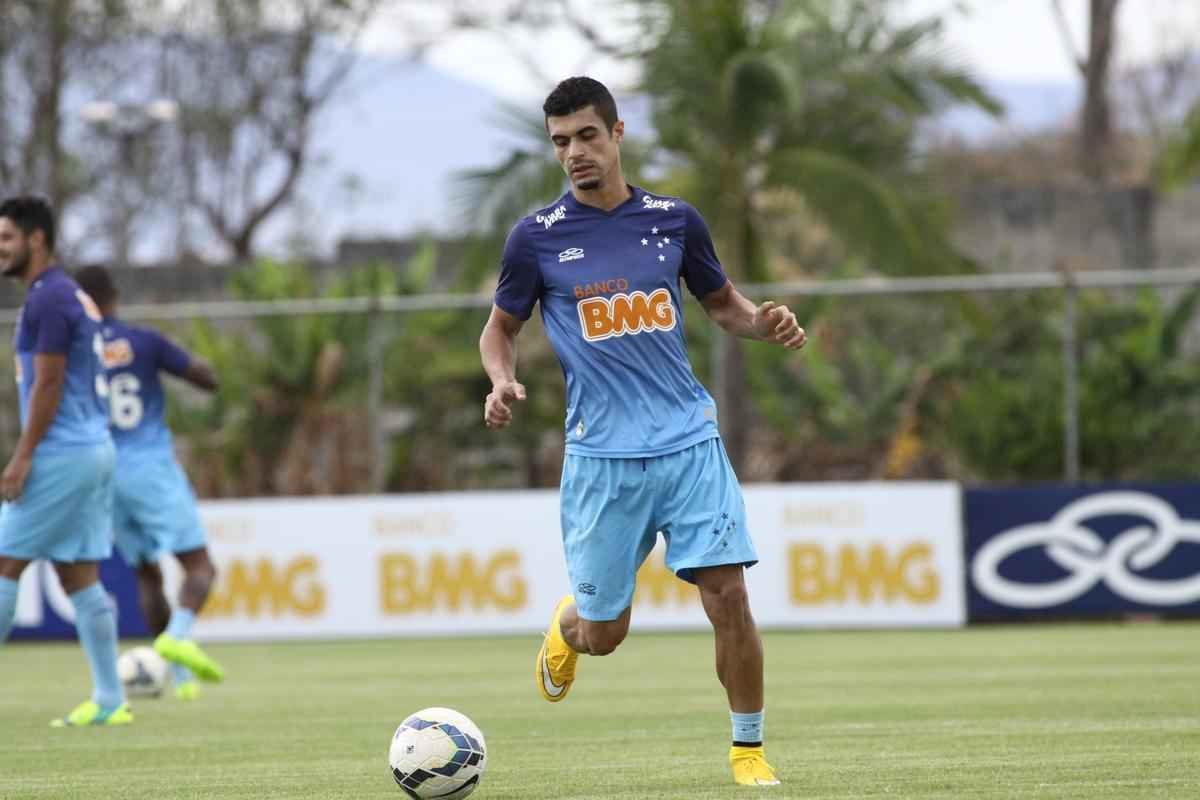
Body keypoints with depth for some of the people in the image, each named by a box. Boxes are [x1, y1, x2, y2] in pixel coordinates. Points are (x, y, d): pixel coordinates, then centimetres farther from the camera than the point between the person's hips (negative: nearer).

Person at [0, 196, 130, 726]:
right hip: (93, 450, 10)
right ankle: (109, 701, 6)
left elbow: (47, 385, -17)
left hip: (62, 456, -10)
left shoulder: (48, 300, -13)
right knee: (79, 577, 8)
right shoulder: (75, 297, 17)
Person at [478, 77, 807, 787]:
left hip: (690, 441, 1)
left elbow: (721, 301, 19)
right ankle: (566, 627, 42)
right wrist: (502, 381, -9)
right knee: (603, 633, 4)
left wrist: (764, 322, -3)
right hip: (602, 455, -1)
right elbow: (501, 328, 12)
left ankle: (749, 749, 6)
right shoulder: (537, 238, -1)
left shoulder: (674, 220, 4)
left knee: (728, 596, -11)